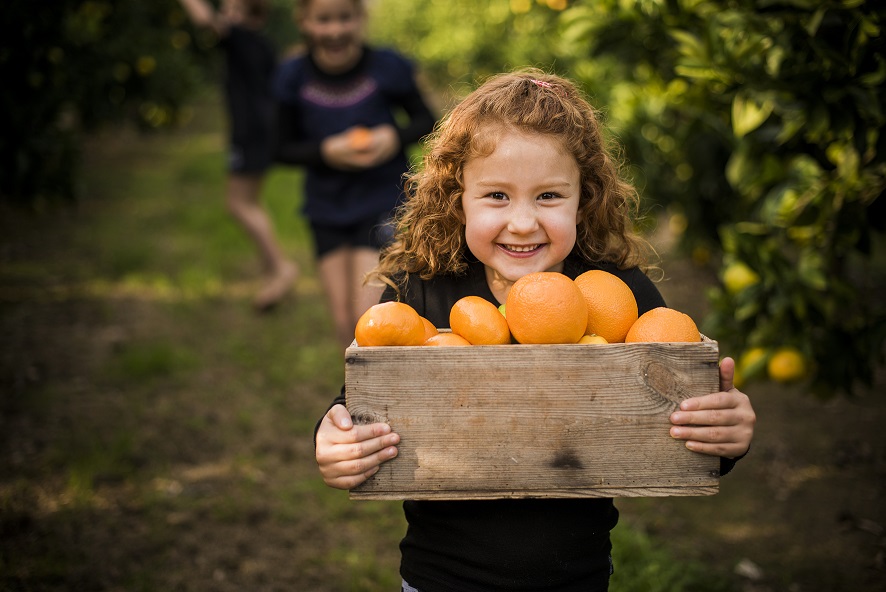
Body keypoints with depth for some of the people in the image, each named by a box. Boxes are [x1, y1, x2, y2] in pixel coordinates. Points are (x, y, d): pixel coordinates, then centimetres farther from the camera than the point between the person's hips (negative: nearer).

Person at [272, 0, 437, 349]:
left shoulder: (385, 67, -9)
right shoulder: (294, 78, -4)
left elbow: (426, 121, 4)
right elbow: (283, 148, 3)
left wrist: (396, 136, -17)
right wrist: (325, 151, -15)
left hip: (381, 203, -3)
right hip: (327, 209, 3)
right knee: (345, 325, 7)